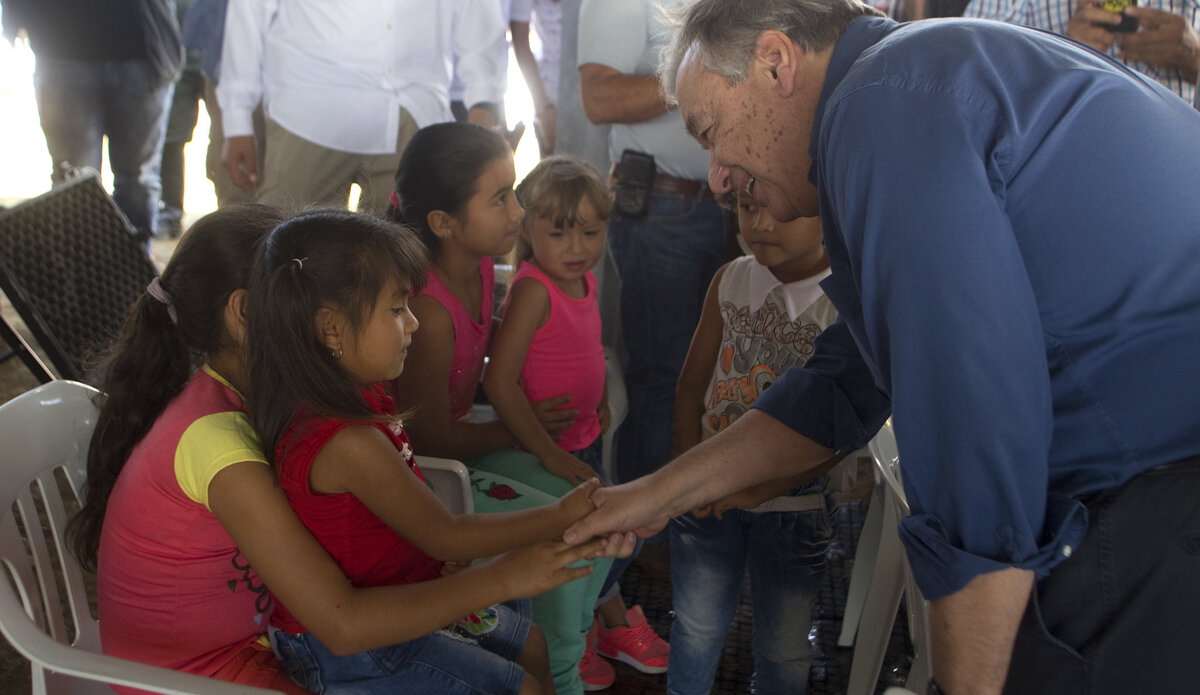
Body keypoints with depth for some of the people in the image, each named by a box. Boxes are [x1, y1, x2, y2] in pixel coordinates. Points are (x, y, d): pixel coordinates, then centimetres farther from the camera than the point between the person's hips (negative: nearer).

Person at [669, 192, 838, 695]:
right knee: (697, 626, 16)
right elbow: (692, 383, 6)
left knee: (783, 646, 12)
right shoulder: (730, 280, 0)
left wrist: (764, 487, -20)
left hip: (793, 503, -3)